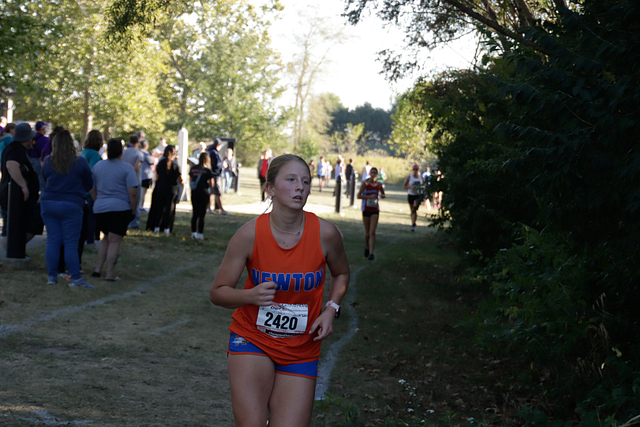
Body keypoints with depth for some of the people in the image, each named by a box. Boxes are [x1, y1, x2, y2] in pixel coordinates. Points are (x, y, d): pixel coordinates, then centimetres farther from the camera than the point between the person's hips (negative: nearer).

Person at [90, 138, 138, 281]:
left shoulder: (97, 166, 9)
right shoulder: (127, 168, -6)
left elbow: (92, 189, 15)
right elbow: (132, 193, -12)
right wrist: (134, 210, -3)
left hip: (100, 209, 5)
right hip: (120, 208, -5)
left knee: (106, 238, 21)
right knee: (115, 241, -1)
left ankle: (98, 268, 14)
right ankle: (110, 274, -1)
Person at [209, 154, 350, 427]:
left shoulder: (325, 234, -10)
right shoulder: (250, 234, -14)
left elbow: (341, 273, 12)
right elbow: (217, 292, -5)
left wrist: (331, 309, -5)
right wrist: (250, 295, -24)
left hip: (301, 350, 2)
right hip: (252, 339, -2)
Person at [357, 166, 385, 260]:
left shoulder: (379, 185, 3)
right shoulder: (365, 184, -5)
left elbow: (383, 194, 17)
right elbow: (359, 196, -10)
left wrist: (382, 195, -6)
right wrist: (369, 197, -22)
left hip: (375, 210, 1)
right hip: (366, 209, -1)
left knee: (372, 232, -11)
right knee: (367, 232, 9)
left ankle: (371, 253, -15)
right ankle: (366, 247, 37)